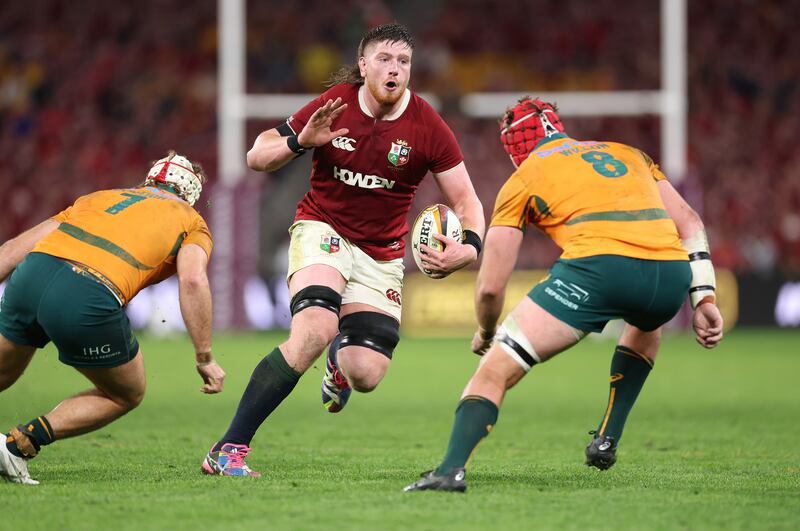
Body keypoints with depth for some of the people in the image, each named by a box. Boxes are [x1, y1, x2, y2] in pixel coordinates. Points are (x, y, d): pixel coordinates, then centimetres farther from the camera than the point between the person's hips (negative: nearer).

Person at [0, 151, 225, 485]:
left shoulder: (101, 197, 33)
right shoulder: (191, 222, 22)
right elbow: (193, 279, 0)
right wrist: (204, 357, 2)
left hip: (30, 273, 5)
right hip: (90, 300, -5)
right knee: (126, 395, 21)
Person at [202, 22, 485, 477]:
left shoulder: (427, 126, -10)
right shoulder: (334, 105, -10)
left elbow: (466, 201, -5)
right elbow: (257, 157, -3)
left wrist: (469, 247, -27)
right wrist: (299, 141, -24)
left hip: (381, 253, 2)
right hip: (323, 230, -2)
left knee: (367, 375, -11)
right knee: (314, 331, -31)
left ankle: (341, 359, 33)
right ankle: (229, 449, -27)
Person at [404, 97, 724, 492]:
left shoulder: (522, 181, 20)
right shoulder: (628, 154, 33)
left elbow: (490, 287, 18)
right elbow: (689, 222, 26)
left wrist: (484, 333, 37)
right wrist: (703, 299, 22)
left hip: (598, 266, -4)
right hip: (671, 272, 4)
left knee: (496, 369, 3)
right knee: (646, 326, 40)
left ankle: (451, 469, -16)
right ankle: (607, 440, 33)